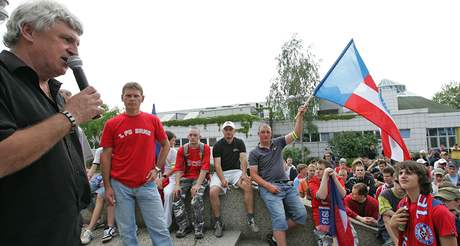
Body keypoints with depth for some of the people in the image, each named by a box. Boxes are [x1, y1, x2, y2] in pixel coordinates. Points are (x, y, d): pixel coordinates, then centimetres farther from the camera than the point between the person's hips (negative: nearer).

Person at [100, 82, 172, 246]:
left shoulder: (153, 120, 1)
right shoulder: (111, 124, 0)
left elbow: (165, 145, 12)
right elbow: (105, 156, 2)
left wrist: (157, 168, 3)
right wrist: (107, 187, 0)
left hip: (147, 184, 0)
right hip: (120, 186, 0)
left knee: (159, 229, 3)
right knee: (126, 231, 11)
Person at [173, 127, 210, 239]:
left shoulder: (205, 148, -5)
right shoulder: (182, 149, 4)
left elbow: (205, 168, -13)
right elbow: (178, 168, -2)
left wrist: (197, 184, -24)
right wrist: (177, 185, -16)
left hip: (200, 177, -3)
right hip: (186, 177, 3)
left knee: (197, 198, -28)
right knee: (176, 197, -18)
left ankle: (198, 227, -7)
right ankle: (184, 226, 1)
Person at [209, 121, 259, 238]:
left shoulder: (239, 143, 6)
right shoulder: (218, 145, -1)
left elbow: (243, 159, -5)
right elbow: (217, 165, -10)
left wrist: (244, 174, -24)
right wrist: (222, 179, -26)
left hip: (236, 171, 1)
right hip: (220, 172, -1)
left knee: (248, 186, -28)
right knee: (213, 192, -27)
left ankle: (250, 219, -15)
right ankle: (218, 222, -8)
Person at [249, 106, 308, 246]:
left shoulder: (278, 143, 13)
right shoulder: (254, 153, 4)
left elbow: (296, 134, 7)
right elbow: (254, 175, -1)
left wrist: (300, 116, -5)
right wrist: (268, 186, -15)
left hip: (286, 185, 5)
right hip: (268, 188, -4)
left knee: (301, 214, -6)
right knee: (280, 218, -22)